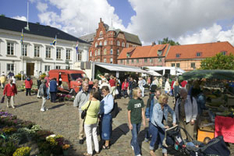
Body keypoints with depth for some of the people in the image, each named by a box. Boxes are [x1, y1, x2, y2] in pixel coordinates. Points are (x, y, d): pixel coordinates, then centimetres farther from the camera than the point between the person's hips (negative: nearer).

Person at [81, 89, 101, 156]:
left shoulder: (89, 103, -27)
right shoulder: (98, 102, -10)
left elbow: (82, 108, -11)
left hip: (88, 121, -6)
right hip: (95, 120, 6)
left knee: (88, 136, 10)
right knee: (95, 134, 21)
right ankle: (97, 150, 34)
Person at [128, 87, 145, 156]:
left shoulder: (141, 100, -3)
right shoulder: (131, 101, -17)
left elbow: (142, 110, 5)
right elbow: (129, 112, -12)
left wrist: (144, 120, 7)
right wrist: (129, 123, -10)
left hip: (139, 121, 5)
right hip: (133, 121, -5)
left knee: (136, 134, 21)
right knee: (135, 137, -1)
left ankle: (132, 144, 48)